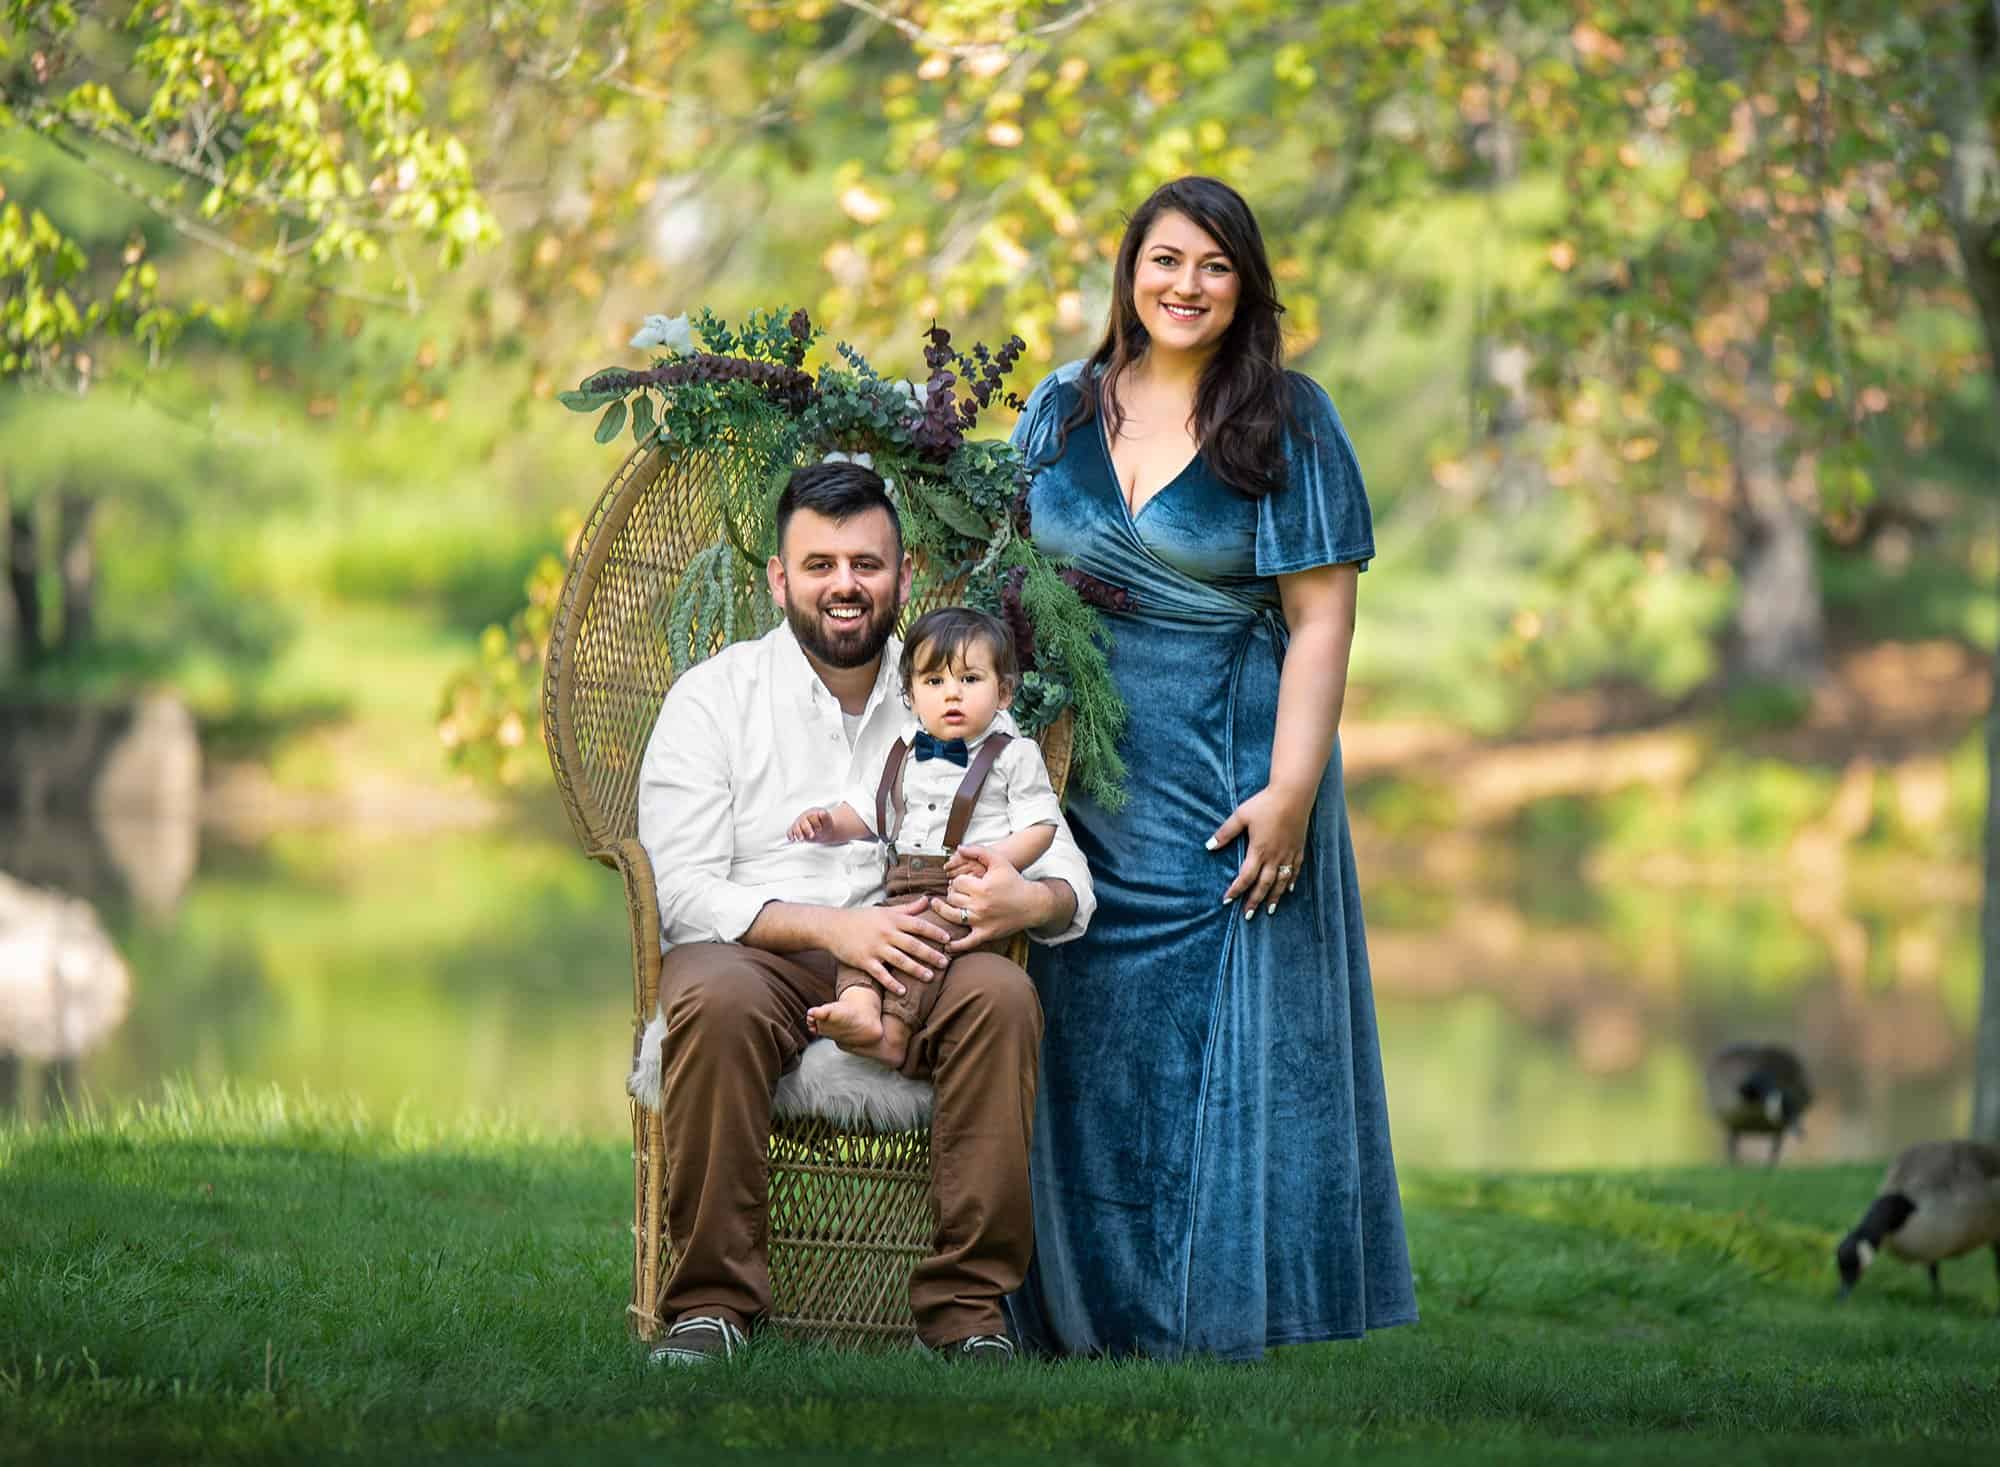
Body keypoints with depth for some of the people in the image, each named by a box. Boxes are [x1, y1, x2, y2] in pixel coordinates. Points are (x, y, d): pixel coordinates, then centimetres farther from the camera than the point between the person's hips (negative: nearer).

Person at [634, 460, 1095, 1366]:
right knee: (716, 1002, -37)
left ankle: (968, 1301, -23)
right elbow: (682, 890, -7)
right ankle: (711, 1302, -26)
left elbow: (1071, 881, 8)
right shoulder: (714, 697, 4)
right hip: (751, 954, -2)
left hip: (909, 958, 2)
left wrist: (1028, 900, -19)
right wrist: (831, 927, -22)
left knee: (1001, 996, -29)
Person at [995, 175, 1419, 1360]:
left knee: (1219, 1042, -2)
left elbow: (1321, 616, -8)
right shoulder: (1064, 409, 9)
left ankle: (1214, 1310, 4)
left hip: (1223, 781, -3)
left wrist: (1291, 791, -16)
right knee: (1089, 1049, 6)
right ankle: (1086, 1308, 13)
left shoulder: (1287, 421, -3)